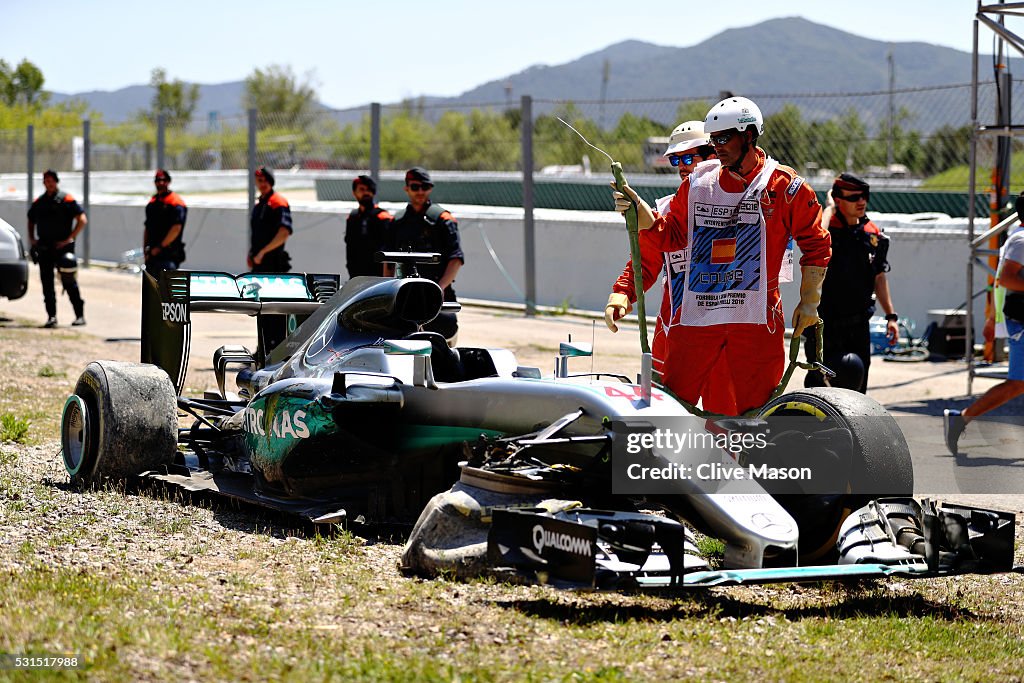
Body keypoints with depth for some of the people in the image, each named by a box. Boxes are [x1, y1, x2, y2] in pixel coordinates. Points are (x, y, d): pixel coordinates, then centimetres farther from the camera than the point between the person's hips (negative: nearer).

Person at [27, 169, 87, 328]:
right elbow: (31, 221, 26)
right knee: (47, 283, 1)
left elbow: (82, 220, -7)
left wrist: (69, 239, -12)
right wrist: (32, 239, 10)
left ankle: (80, 315, 4)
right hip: (44, 248, 5)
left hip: (62, 247, -5)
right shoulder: (38, 202, 13)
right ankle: (51, 316, 4)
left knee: (69, 282, -3)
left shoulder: (66, 200, -3)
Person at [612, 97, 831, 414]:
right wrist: (639, 210, -2)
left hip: (756, 317, -3)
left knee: (755, 410, 1)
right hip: (698, 313, 3)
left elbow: (816, 244, 5)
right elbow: (670, 235, 15)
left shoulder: (784, 186, 0)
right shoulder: (698, 183, 10)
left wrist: (809, 302, 3)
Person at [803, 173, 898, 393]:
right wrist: (829, 207, -23)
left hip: (858, 323, 6)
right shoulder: (828, 229, -9)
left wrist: (891, 316, 11)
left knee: (856, 387, 10)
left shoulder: (873, 234, 8)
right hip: (825, 323, -5)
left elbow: (879, 278, 15)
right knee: (820, 381, -3)